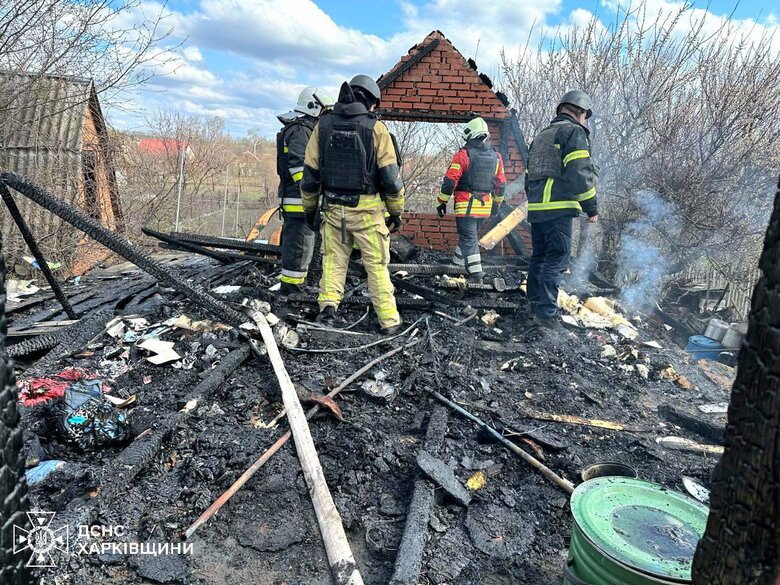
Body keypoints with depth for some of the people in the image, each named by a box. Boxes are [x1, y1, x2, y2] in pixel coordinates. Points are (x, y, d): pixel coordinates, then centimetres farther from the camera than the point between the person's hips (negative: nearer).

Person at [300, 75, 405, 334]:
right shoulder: (376, 128, -5)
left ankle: (328, 305, 4)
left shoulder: (324, 125, 5)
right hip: (367, 210, -2)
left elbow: (310, 173, 6)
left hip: (334, 208, 3)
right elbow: (390, 176, -6)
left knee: (333, 259, 17)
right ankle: (388, 320, 10)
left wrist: (309, 208, 16)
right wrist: (396, 212, 4)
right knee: (377, 264, 6)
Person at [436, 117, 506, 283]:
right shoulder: (496, 157, 8)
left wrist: (442, 201, -3)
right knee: (470, 235, 20)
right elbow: (501, 184, 14)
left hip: (466, 205, -6)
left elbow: (450, 181, -12)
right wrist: (496, 203, 27)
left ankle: (476, 274, -7)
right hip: (485, 206, 6)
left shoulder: (464, 154, -11)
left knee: (469, 239, -3)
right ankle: (460, 262, 35)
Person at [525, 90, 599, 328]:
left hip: (535, 208, 8)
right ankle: (547, 311, -14)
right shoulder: (574, 132, -1)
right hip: (558, 209, -8)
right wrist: (591, 208, -7)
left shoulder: (541, 136, 24)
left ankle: (535, 305, 18)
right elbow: (579, 173, -12)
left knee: (539, 257, 13)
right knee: (557, 259, -9)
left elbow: (529, 175, 24)